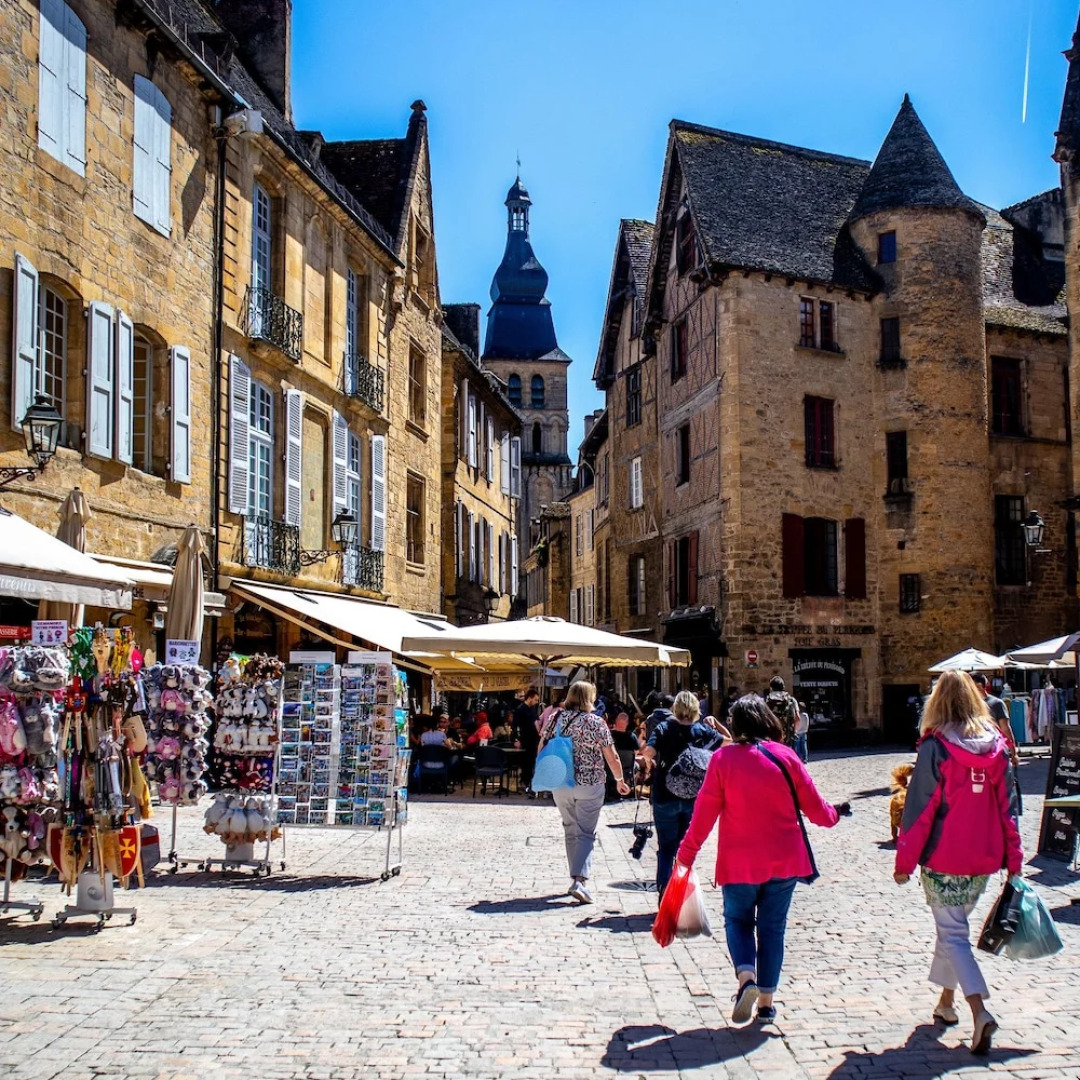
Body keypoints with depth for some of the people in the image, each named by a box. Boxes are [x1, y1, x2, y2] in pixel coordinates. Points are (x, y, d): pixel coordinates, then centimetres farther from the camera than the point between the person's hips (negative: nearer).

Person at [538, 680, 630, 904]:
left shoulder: (555, 719, 2)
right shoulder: (596, 723, -9)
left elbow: (541, 748, 8)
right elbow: (612, 758, -5)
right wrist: (620, 780, 9)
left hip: (560, 785, 4)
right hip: (589, 785, -4)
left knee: (571, 831, 17)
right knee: (586, 833, 0)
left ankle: (576, 877, 23)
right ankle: (580, 880, -15)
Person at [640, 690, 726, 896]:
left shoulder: (664, 728, -7)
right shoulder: (703, 731, -1)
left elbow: (648, 752, -21)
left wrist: (649, 764, -1)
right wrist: (714, 723, 17)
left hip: (665, 797, -2)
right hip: (693, 799, 2)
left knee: (666, 848, 7)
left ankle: (664, 894, 3)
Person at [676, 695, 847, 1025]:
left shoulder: (723, 758, -9)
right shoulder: (786, 755, -4)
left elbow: (705, 811, -6)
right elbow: (813, 805, 4)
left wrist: (686, 854, 6)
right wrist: (834, 814, 27)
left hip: (740, 861, -2)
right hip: (784, 860, 2)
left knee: (738, 920, 15)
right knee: (772, 927, 13)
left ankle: (746, 977, -10)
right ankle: (766, 1001, 15)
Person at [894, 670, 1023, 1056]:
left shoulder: (935, 746, -13)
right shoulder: (996, 745, 1)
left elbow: (919, 808, -12)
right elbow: (1007, 805, 5)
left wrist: (905, 860, -4)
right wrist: (1013, 859, 11)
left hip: (944, 858, -5)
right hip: (983, 858, 5)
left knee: (952, 933, 0)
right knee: (954, 924, 22)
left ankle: (980, 1012, -16)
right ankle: (946, 1001, 32)